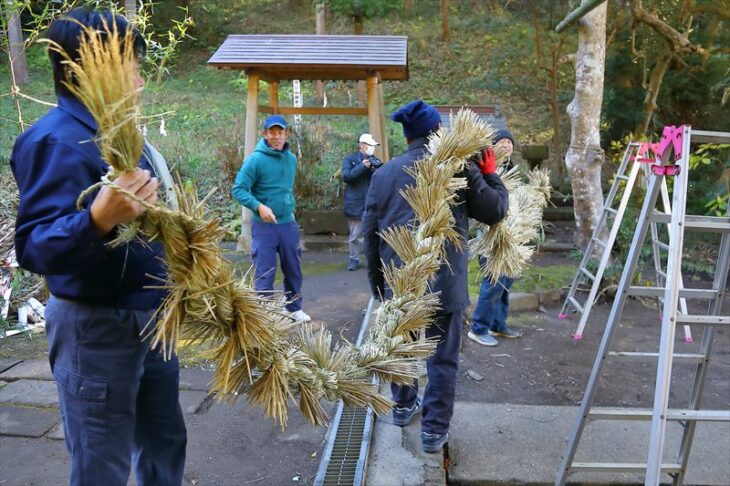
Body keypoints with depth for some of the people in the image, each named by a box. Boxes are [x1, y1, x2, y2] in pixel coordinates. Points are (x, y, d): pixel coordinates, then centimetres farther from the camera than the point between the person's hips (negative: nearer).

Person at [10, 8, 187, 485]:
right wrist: (100, 220, -43)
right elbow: (35, 248, -27)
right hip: (96, 328, -8)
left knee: (165, 443, 21)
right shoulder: (56, 140, -19)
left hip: (151, 316, 9)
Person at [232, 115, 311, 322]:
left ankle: (294, 308, 34)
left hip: (289, 224, 6)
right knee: (264, 274, 0)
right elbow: (238, 190, -14)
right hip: (264, 227, -6)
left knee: (293, 270, 16)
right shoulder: (255, 160, -12)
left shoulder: (291, 159, 6)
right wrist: (259, 206, -26)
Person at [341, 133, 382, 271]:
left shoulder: (375, 161, 11)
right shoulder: (350, 159, 2)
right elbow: (346, 176, -13)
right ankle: (354, 259, 19)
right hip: (355, 203, -2)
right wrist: (362, 166, -19)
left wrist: (376, 170, -16)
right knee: (354, 235, 6)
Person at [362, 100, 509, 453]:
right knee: (442, 358, 9)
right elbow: (496, 211, 1)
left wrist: (376, 279, 16)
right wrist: (490, 174, 17)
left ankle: (404, 405, 40)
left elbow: (370, 232, 6)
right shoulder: (459, 168, -8)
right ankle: (434, 429, 16)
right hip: (443, 282, -3)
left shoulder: (384, 173, 3)